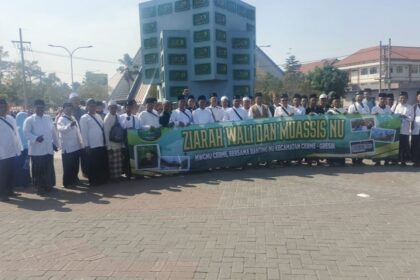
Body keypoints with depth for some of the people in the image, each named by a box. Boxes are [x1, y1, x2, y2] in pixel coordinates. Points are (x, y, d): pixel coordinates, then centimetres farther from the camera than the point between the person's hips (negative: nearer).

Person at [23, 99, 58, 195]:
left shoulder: (48, 118, 12)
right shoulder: (29, 120, -4)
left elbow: (53, 132, 15)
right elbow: (26, 133, -13)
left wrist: (55, 143, 13)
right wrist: (36, 138, -28)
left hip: (48, 149, 5)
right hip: (36, 150, -4)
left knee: (49, 169, 11)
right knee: (38, 170, 1)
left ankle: (49, 186, 24)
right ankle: (40, 188, 13)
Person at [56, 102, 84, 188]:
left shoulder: (73, 118, 15)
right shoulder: (61, 119, -10)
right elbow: (61, 129, -30)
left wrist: (81, 142, 17)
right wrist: (70, 125, -48)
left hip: (77, 146, 8)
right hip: (67, 147, -7)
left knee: (75, 165, 18)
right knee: (68, 167, 2)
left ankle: (75, 179, 32)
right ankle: (67, 182, 13)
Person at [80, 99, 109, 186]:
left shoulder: (98, 116, 15)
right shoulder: (84, 118, -4)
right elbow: (84, 132, -8)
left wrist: (106, 142, 12)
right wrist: (87, 145, -13)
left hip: (102, 144, 6)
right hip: (92, 146, -6)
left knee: (103, 164, 12)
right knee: (93, 165, 2)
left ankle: (103, 179, 25)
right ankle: (94, 181, 14)